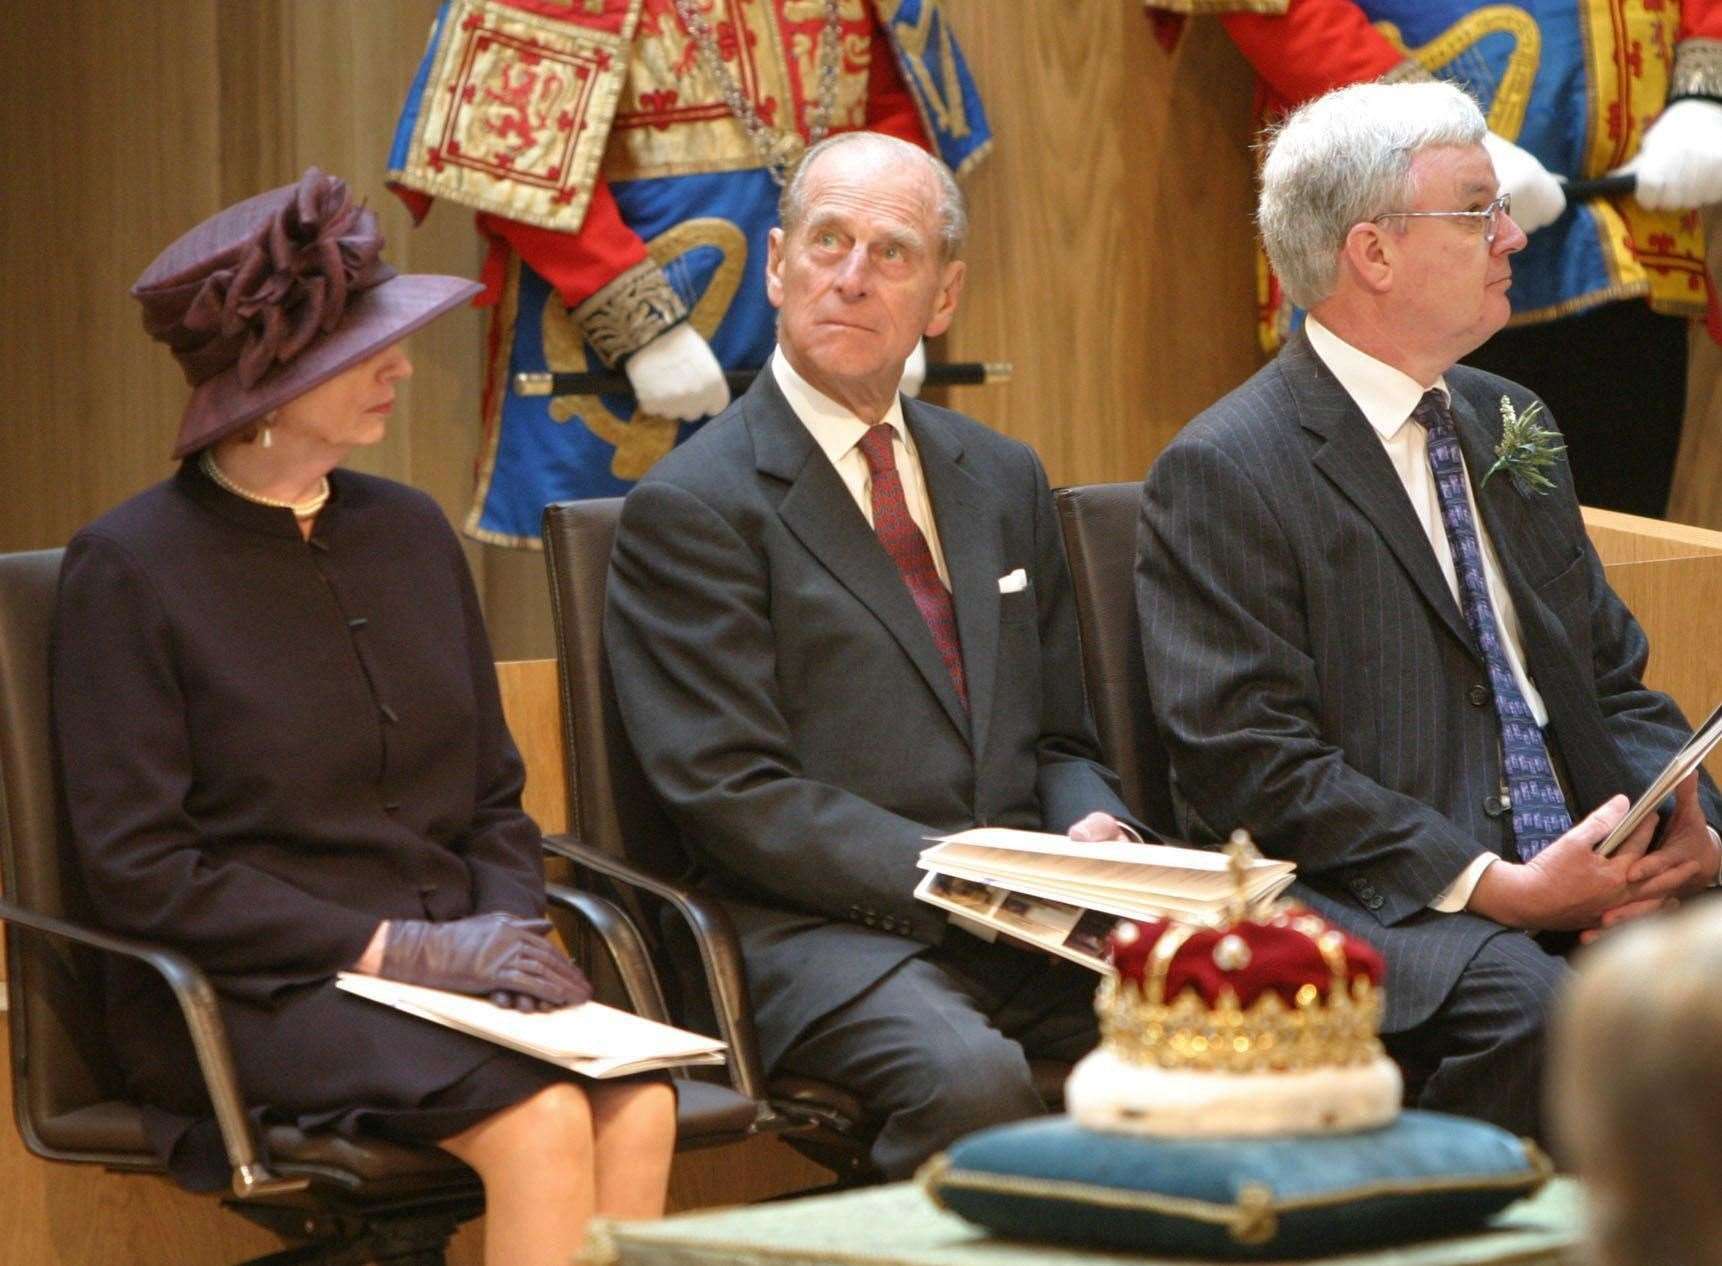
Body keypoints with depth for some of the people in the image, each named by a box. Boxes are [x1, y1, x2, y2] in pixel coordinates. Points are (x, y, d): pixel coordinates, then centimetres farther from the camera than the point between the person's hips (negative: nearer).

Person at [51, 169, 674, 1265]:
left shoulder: (411, 532, 14)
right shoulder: (131, 565, -3)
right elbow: (140, 870, -8)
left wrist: (510, 931, -2)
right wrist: (392, 950, -14)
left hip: (450, 961, 5)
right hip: (245, 996, -5)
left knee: (638, 1104, -26)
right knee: (541, 1117, -31)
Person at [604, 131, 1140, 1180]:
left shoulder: (1003, 481, 21)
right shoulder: (691, 507, 0)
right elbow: (733, 795, -8)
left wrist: (1089, 834, 0)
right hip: (820, 931, -5)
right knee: (967, 1075, -37)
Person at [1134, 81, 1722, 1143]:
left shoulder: (1512, 426, 21)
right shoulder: (1223, 474, -3)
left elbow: (1616, 680, 23)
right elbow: (1250, 765, -11)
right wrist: (1497, 889, -18)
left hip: (1588, 881, 7)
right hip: (1366, 901, -6)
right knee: (1525, 1007, -35)